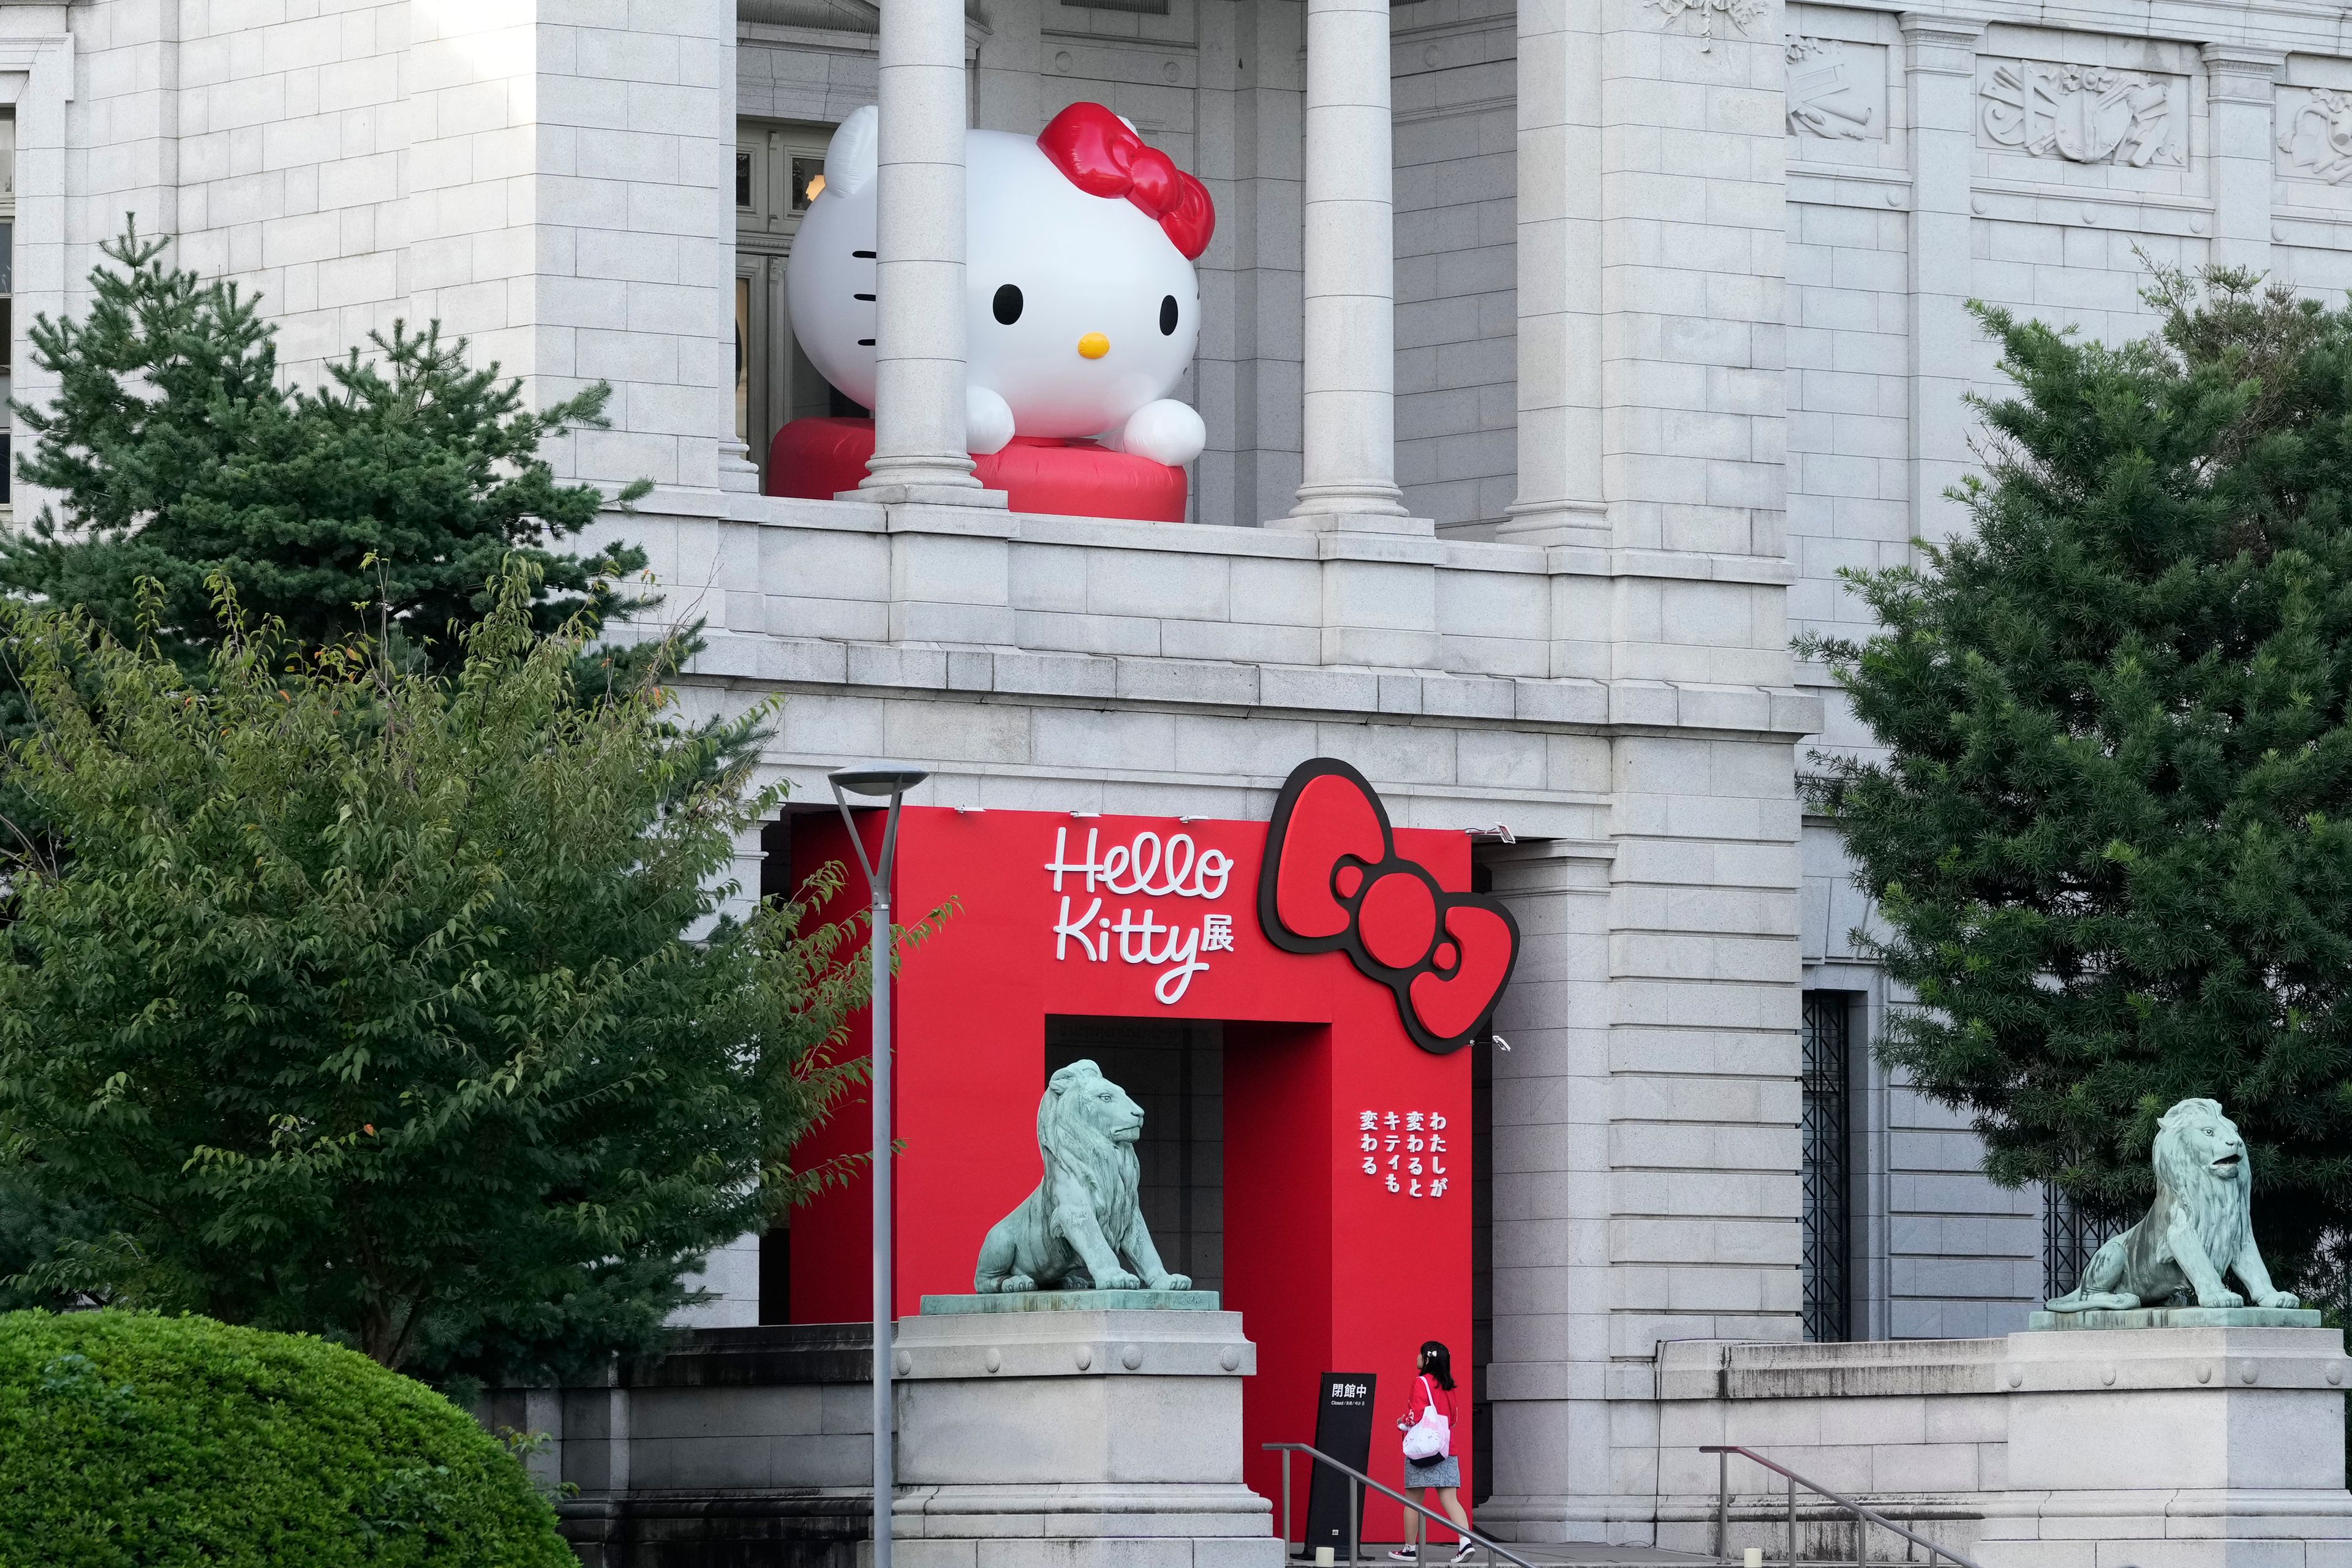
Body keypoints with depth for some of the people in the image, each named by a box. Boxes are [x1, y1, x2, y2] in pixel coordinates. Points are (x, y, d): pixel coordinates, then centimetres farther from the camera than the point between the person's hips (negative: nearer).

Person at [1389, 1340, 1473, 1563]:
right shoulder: (1448, 1386, 13)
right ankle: (1466, 1542, -18)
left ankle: (1410, 1548, 10)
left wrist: (1405, 1422, 6)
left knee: (1414, 1501, 5)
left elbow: (1419, 1415, -15)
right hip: (1447, 1451, 6)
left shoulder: (1422, 1382, -7)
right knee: (1450, 1500, -2)